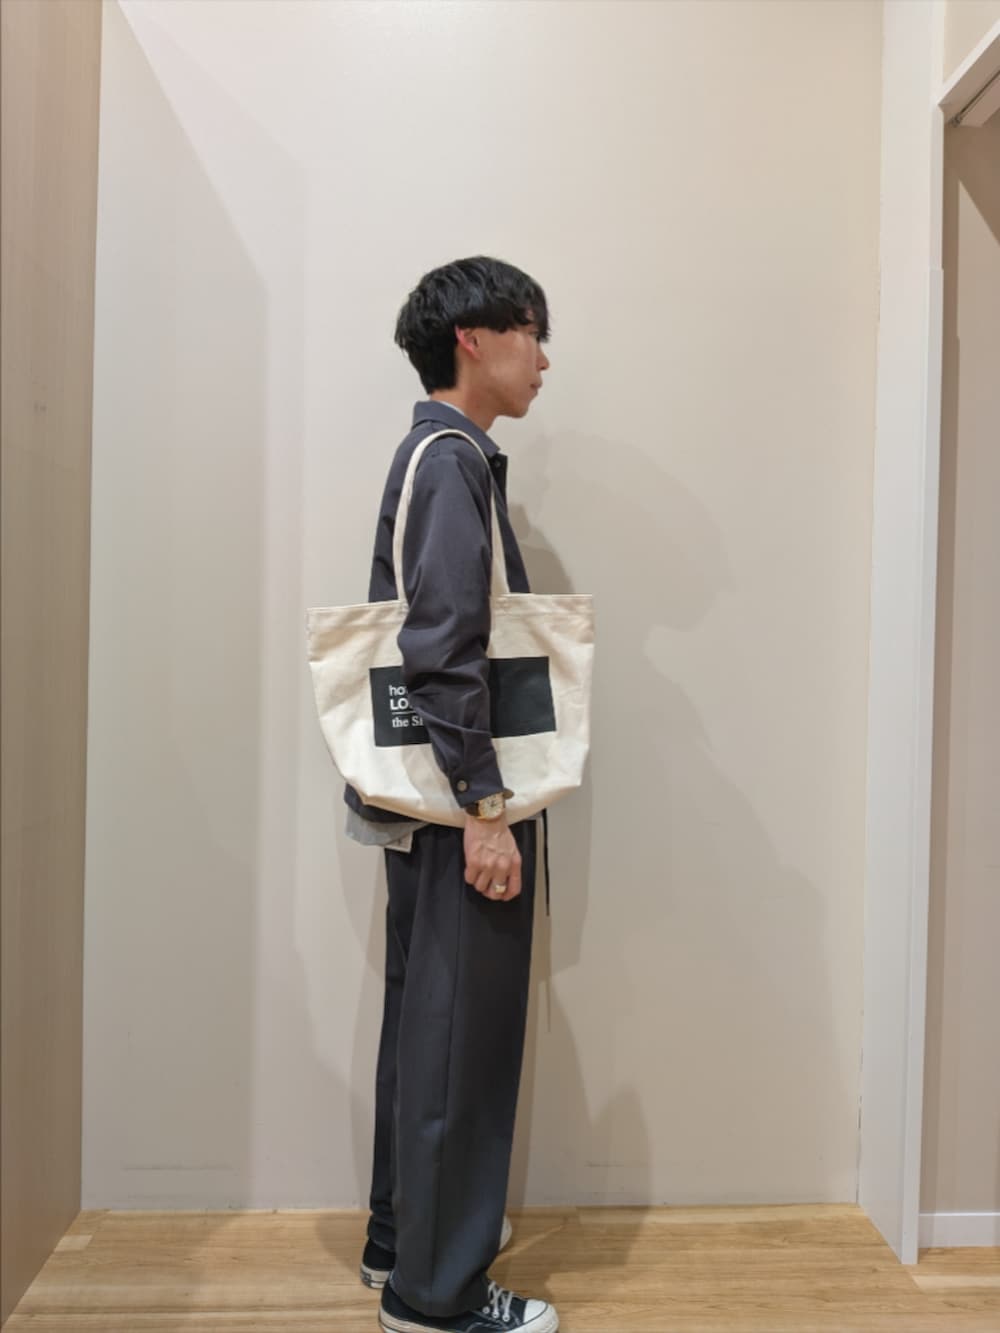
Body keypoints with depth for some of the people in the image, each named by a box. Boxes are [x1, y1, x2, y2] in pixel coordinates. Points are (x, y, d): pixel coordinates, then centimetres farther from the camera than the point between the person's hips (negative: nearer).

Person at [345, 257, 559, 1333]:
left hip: (429, 795, 10)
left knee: (424, 1017, 18)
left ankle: (405, 1234, 35)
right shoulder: (453, 458, -13)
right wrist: (485, 808, -21)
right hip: (457, 801, -10)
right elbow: (445, 652, -22)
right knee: (461, 1031, 1)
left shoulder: (436, 455, 16)